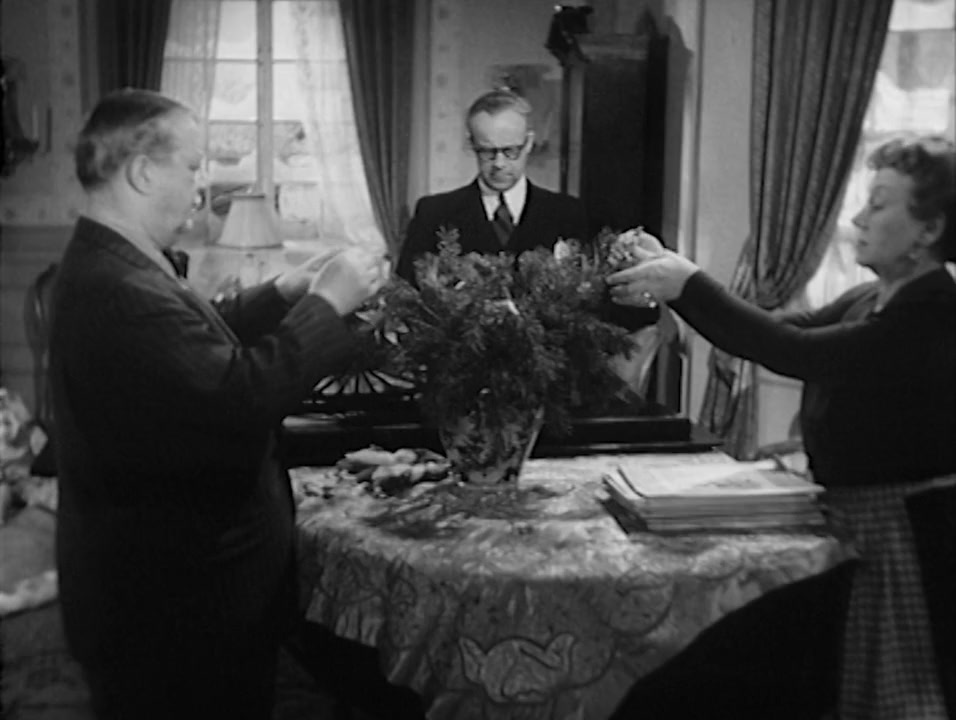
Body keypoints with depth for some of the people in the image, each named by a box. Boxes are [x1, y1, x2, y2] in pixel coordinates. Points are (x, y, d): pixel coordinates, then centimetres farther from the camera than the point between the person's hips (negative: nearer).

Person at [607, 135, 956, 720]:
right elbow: (785, 334, 4)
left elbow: (796, 353, -27)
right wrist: (678, 284, -5)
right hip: (852, 516, 8)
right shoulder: (871, 300, 7)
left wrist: (689, 285, -24)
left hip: (903, 530, -8)